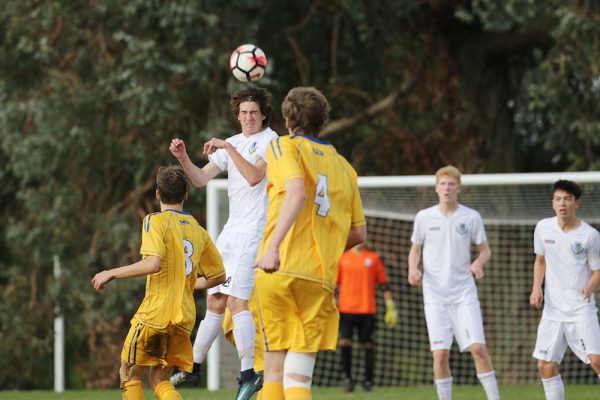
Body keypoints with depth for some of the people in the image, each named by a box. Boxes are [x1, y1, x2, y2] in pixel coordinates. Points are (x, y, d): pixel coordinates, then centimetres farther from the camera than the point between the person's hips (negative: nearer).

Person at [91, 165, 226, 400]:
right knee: (159, 381, 13)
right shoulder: (199, 230, 13)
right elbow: (219, 277, 17)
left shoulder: (156, 221, -6)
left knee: (129, 375, 11)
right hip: (184, 318, 6)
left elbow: (153, 264, -22)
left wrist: (112, 273, -12)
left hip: (155, 313, -6)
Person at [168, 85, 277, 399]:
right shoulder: (232, 143, 17)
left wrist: (228, 148, -22)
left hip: (254, 231, -7)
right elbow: (201, 179, 9)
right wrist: (183, 158, -8)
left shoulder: (270, 141, -5)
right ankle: (193, 367, 17)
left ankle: (249, 374, -17)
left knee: (236, 299, -18)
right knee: (215, 302, 11)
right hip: (231, 230, 7)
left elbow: (254, 176, -21)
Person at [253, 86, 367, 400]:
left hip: (278, 271, -3)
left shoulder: (285, 146, 5)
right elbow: (359, 233, 19)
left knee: (274, 371, 6)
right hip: (320, 278, 3)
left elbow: (297, 192, -16)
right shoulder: (344, 166, 18)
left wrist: (273, 245, -25)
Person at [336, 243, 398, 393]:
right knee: (344, 342, -11)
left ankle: (368, 380, 10)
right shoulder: (343, 258, 9)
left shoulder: (374, 258, 7)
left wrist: (390, 308, 3)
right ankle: (347, 378, 0)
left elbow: (384, 284, 8)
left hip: (367, 310, 0)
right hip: (346, 309, 0)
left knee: (368, 344, 0)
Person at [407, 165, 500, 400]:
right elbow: (415, 250, 14)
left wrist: (479, 262, -13)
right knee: (440, 354, -4)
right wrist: (413, 268, -7)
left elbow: (485, 249, 9)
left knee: (478, 347, -11)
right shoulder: (424, 218, 3)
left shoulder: (471, 217, 2)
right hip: (435, 295, 1)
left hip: (464, 293, -1)